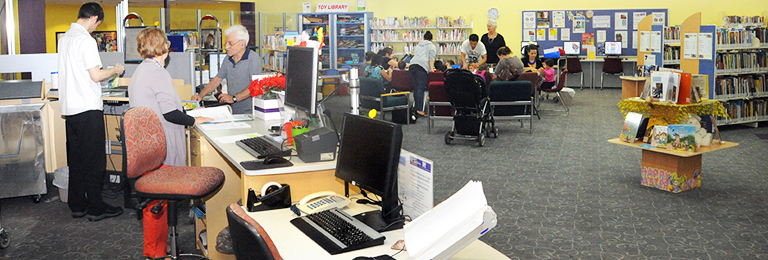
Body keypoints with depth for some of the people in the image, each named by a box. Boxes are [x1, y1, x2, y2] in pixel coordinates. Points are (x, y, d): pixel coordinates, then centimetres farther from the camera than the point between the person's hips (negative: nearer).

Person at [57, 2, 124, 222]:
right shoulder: (86, 40, -14)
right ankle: (96, 208, 4)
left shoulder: (64, 38, 13)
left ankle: (77, 205, 19)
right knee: (94, 160, -1)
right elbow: (96, 76, -15)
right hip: (88, 108, -9)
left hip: (69, 108, 9)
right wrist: (115, 70, 0)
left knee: (76, 159, 13)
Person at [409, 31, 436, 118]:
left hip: (412, 66, 6)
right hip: (422, 67, -6)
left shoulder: (418, 45, 31)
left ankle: (415, 108, 10)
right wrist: (431, 69, -4)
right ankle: (419, 109, -20)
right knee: (421, 88, -12)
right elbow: (431, 58, 0)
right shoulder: (432, 46, 14)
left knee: (416, 87, 11)